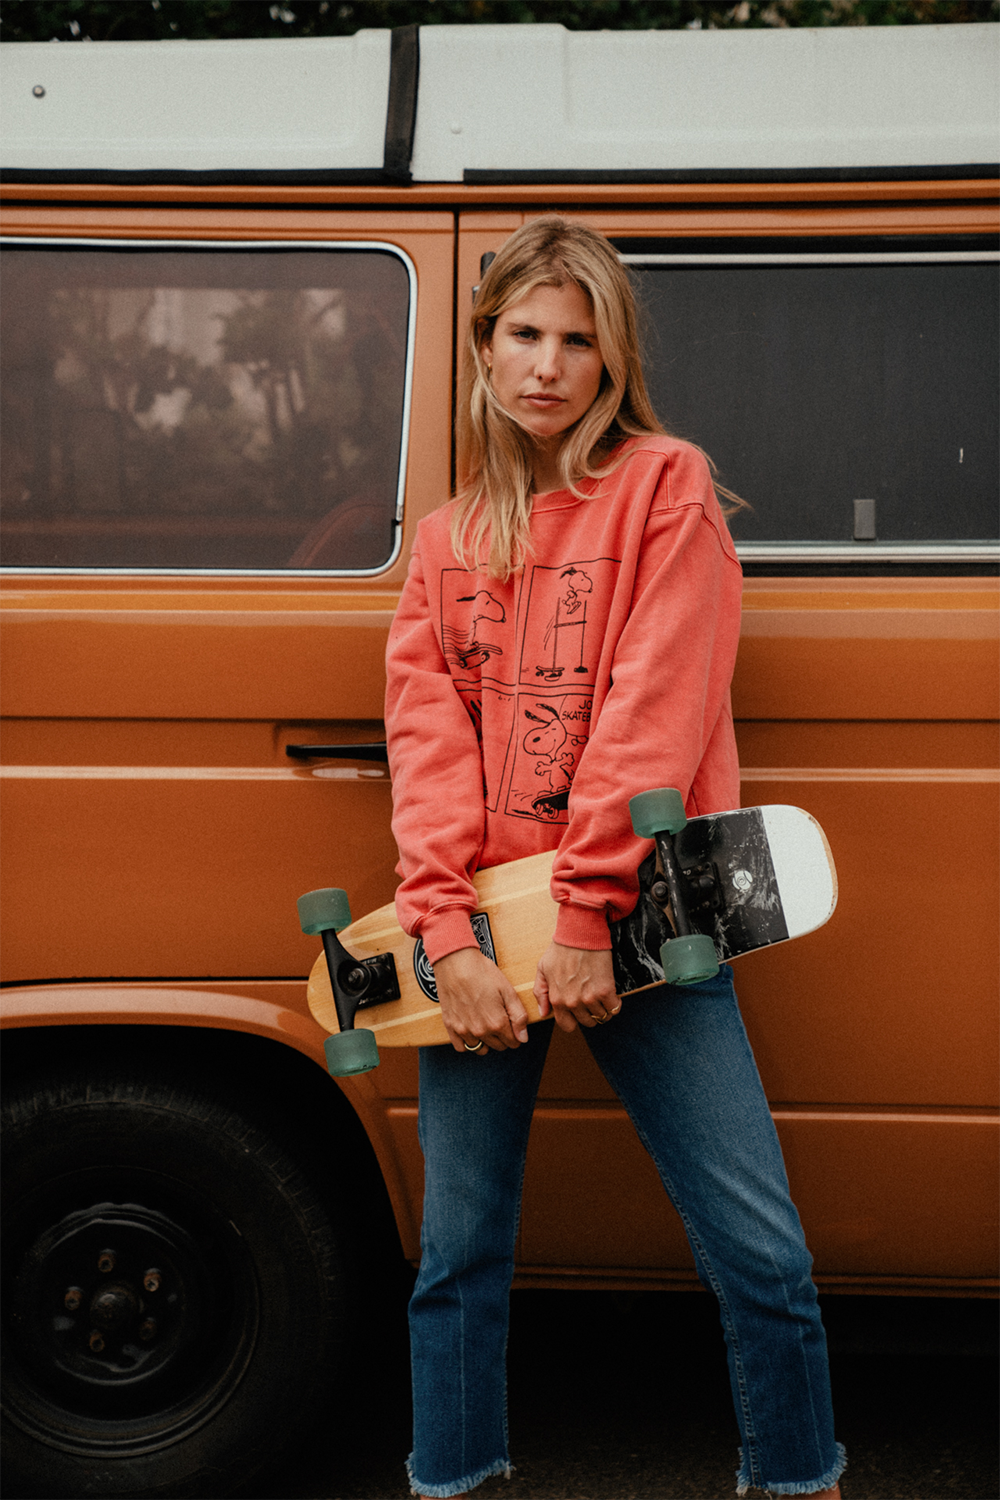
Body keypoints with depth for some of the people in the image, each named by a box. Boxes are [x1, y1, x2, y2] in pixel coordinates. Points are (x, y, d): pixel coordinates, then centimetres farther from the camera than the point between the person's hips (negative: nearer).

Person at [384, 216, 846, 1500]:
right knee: (459, 1254, 9)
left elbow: (654, 709, -8)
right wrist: (452, 936, -10)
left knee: (761, 1255, -4)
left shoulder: (666, 488, 2)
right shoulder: (448, 539, 14)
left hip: (634, 926, -3)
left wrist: (588, 913, -15)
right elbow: (427, 736, 4)